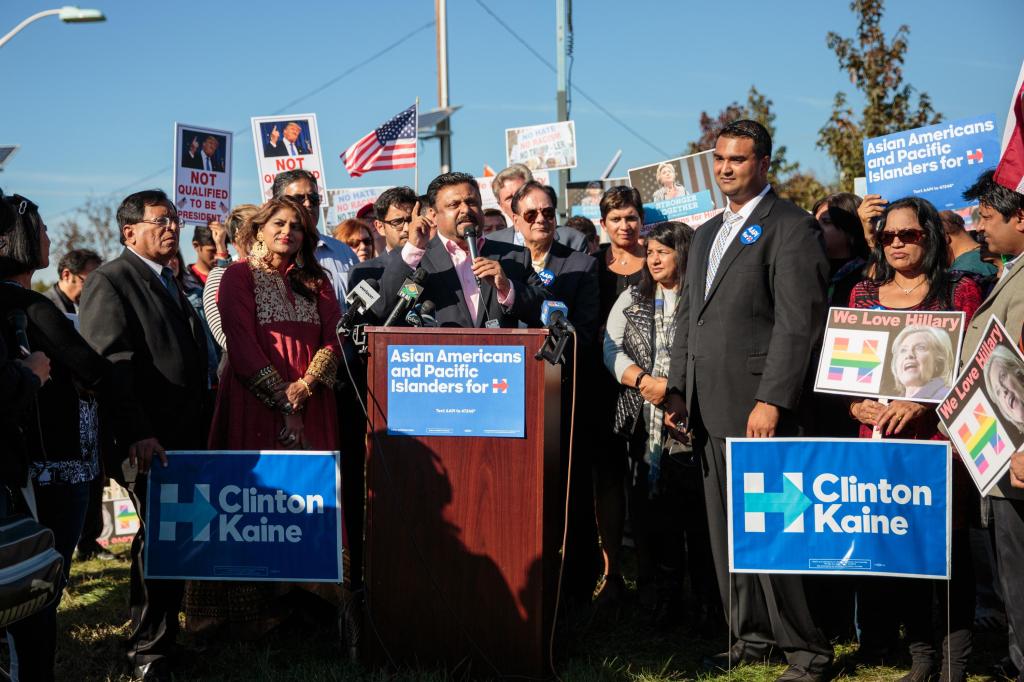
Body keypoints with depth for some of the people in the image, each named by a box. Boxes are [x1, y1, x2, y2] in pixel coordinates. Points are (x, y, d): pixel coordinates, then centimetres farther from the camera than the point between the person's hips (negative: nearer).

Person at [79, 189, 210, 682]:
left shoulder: (169, 283, 22)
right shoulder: (110, 281, -5)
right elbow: (111, 364, -15)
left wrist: (199, 433, 15)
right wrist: (137, 435, -23)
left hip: (184, 439, 8)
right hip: (147, 446, -8)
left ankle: (157, 637, 20)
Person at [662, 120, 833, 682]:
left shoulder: (790, 228, -6)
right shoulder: (707, 234, 21)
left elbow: (798, 322, -14)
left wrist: (771, 400, -20)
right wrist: (677, 391, 14)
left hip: (759, 405, -8)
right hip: (711, 406, 8)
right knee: (726, 530, 10)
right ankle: (751, 636, 20)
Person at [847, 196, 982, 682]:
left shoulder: (960, 290, 3)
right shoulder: (864, 295, 14)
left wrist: (921, 401, -18)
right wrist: (855, 404, -6)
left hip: (942, 434, -4)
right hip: (880, 437, 4)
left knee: (948, 545, -4)